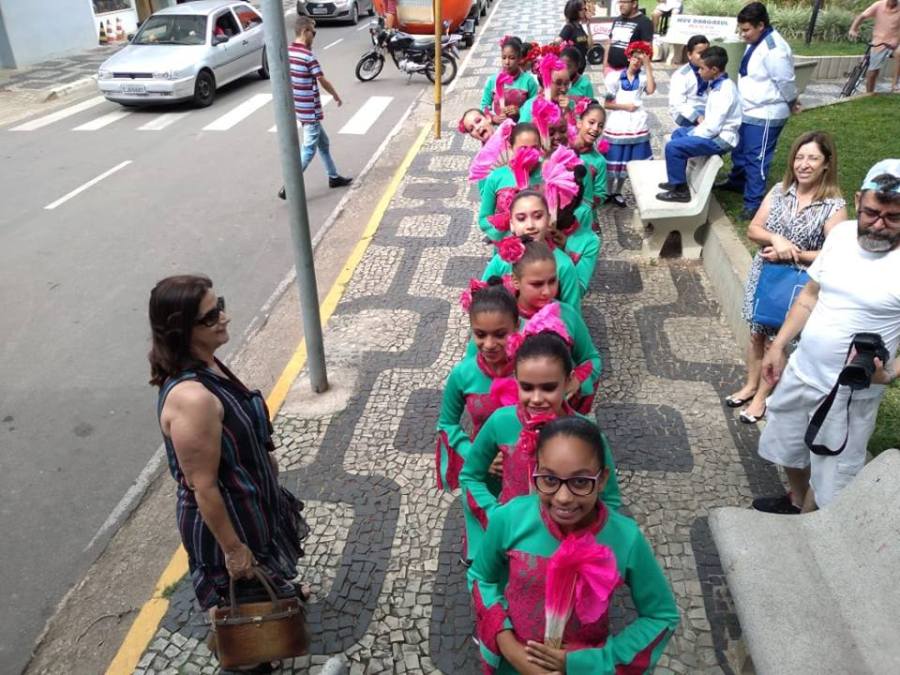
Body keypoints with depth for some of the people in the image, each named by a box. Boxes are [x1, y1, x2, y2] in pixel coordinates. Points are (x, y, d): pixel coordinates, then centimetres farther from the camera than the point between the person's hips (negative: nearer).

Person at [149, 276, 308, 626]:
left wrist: (266, 459, 20)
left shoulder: (206, 364, -7)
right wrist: (233, 548, -19)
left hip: (247, 501, 8)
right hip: (224, 518, -8)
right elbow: (203, 488, -29)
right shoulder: (192, 398, -37)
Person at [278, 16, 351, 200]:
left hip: (299, 108, 9)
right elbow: (322, 81, -13)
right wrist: (336, 96, 5)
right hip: (310, 110, -9)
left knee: (323, 143, 21)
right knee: (309, 150, -4)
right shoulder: (308, 56, -19)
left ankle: (334, 177, 31)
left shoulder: (287, 52, 5)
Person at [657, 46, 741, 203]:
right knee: (678, 133, 25)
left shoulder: (724, 90, -23)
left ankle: (680, 191, -8)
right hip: (715, 132, 11)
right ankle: (676, 180, 29)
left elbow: (713, 126, -26)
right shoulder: (720, 85, 8)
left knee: (673, 147, -19)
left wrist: (692, 136, -15)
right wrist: (702, 119, 1)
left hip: (720, 139, -11)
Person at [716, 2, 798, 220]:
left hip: (765, 115, -10)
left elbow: (786, 81, -18)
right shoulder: (755, 43, 7)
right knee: (739, 150, 25)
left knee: (756, 159, -6)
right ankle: (737, 181, 48)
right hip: (748, 111, 10)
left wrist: (792, 103, -3)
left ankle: (754, 204, 1)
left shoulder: (773, 48, -25)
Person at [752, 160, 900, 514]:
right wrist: (778, 345, 7)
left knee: (830, 478, 10)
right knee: (789, 447, 25)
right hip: (801, 372, 6)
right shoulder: (841, 233, -4)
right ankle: (795, 501, 52)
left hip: (850, 393, -5)